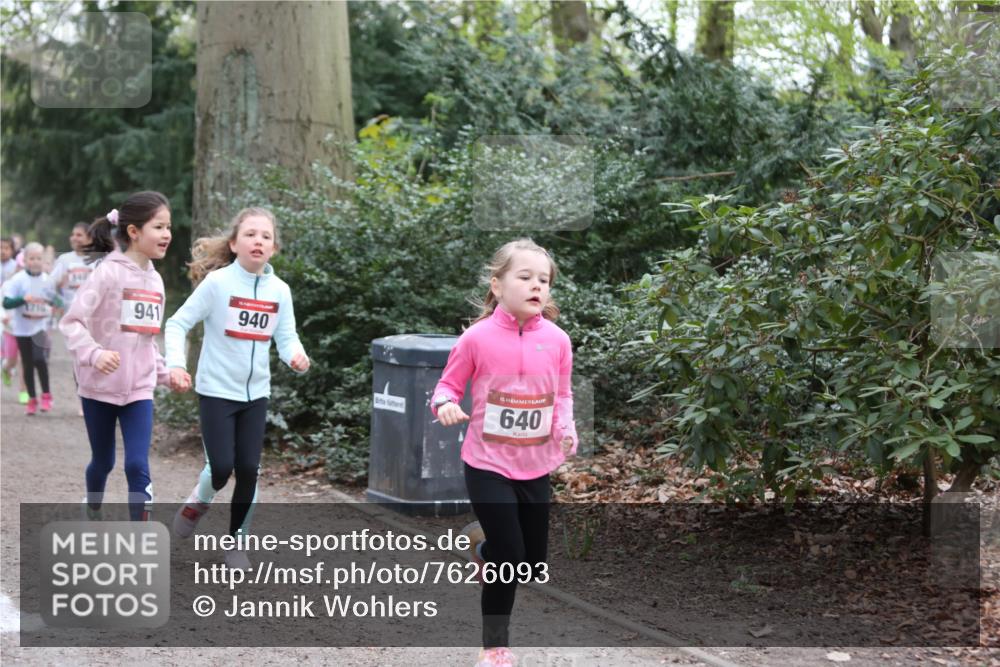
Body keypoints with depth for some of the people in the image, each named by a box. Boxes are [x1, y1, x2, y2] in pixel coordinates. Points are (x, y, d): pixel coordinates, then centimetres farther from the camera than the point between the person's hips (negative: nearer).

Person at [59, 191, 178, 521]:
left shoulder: (154, 279, 8)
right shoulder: (108, 272, -13)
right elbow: (71, 321, -17)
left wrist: (164, 371, 11)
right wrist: (93, 353, -32)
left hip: (139, 389, 4)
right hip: (100, 385, -4)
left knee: (138, 467, -7)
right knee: (103, 461, 13)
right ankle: (92, 513, 42)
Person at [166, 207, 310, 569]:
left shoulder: (280, 290, 0)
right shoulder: (217, 282, -12)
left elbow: (286, 336, 4)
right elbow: (178, 323, -9)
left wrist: (295, 356, -18)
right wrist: (176, 363, -23)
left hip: (255, 393, 4)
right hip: (216, 390, -4)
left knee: (249, 470, 3)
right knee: (221, 466, -9)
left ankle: (236, 541, 20)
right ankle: (198, 502, 26)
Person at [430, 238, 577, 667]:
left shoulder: (556, 340, -4)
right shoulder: (477, 338, -13)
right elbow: (449, 384, -2)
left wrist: (566, 428, -8)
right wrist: (445, 404, -23)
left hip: (536, 466, 4)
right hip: (488, 463, -4)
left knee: (534, 565, 13)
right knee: (508, 561, -7)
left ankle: (483, 542, 45)